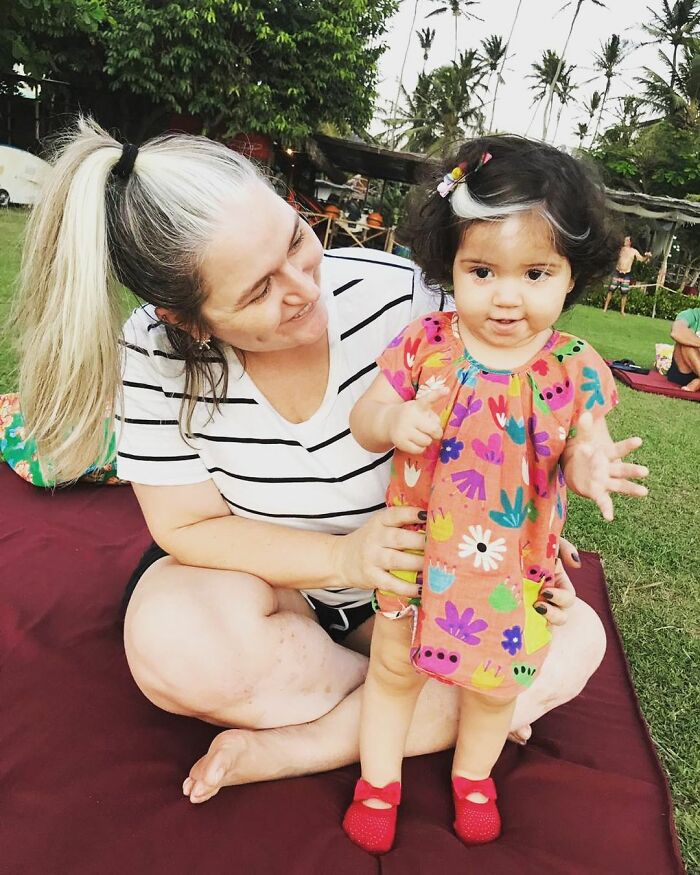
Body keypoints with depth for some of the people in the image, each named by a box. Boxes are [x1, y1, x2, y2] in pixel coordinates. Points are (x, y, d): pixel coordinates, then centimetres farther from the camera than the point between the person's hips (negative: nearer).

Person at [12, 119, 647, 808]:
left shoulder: (398, 296, -22)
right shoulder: (153, 352, -20)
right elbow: (187, 527, -17)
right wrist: (343, 557, -30)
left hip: (409, 582, 2)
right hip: (258, 579, 0)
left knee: (576, 639, -16)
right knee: (176, 640, -33)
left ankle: (281, 748, -16)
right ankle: (436, 710, -8)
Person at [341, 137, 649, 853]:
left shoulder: (575, 369, -12)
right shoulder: (424, 344, -13)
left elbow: (586, 449, -4)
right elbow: (363, 418, -7)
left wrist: (590, 471, -28)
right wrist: (393, 422, -29)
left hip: (510, 570, 1)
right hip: (417, 552, 0)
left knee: (495, 684, 22)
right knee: (393, 668, 18)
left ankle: (472, 776, 55)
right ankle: (378, 781, 47)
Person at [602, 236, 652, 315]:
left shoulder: (634, 251, 0)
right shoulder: (621, 249, 7)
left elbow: (642, 259, -2)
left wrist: (647, 256, -21)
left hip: (626, 274, -2)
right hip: (617, 272, 2)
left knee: (624, 293, -1)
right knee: (610, 290, -2)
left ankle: (622, 311, 8)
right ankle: (605, 308, 5)